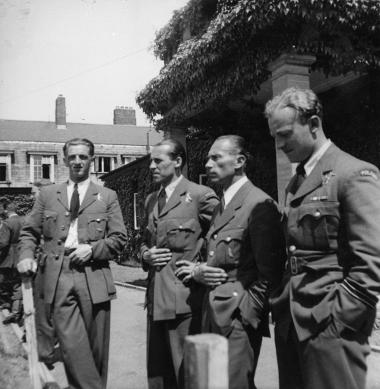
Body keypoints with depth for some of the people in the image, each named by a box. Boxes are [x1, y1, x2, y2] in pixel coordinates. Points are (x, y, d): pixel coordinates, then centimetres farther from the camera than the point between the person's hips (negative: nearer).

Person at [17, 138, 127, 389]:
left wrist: (92, 249, -9)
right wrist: (26, 255, -4)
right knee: (72, 345, -8)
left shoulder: (107, 196, 10)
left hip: (94, 276, 0)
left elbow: (120, 238, 6)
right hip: (59, 277, 0)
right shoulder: (47, 194, 15)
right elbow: (30, 232, 15)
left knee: (96, 347, 7)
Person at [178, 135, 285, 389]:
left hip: (239, 319, -8)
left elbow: (270, 273, -15)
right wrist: (198, 271, -1)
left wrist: (247, 313, -15)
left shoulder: (259, 204, -13)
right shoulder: (221, 206, 15)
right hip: (214, 316, 8)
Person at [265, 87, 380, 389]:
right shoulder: (296, 183, 14)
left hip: (330, 329, -7)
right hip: (290, 325, 7)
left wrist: (338, 318, -15)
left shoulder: (355, 174, -10)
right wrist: (281, 307, 6)